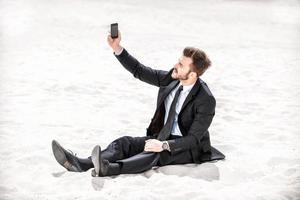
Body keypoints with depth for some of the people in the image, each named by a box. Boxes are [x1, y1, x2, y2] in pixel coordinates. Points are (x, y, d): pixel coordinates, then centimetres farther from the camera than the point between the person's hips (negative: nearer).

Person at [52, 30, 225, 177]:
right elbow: (139, 71, 1)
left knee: (155, 154, -36)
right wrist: (117, 48, -12)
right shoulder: (171, 78, -1)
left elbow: (193, 139, -23)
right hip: (163, 136, 7)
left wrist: (164, 145, -36)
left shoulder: (206, 100, -20)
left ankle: (109, 169, -61)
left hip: (187, 148, -7)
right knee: (126, 143, -17)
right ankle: (81, 164, -38)